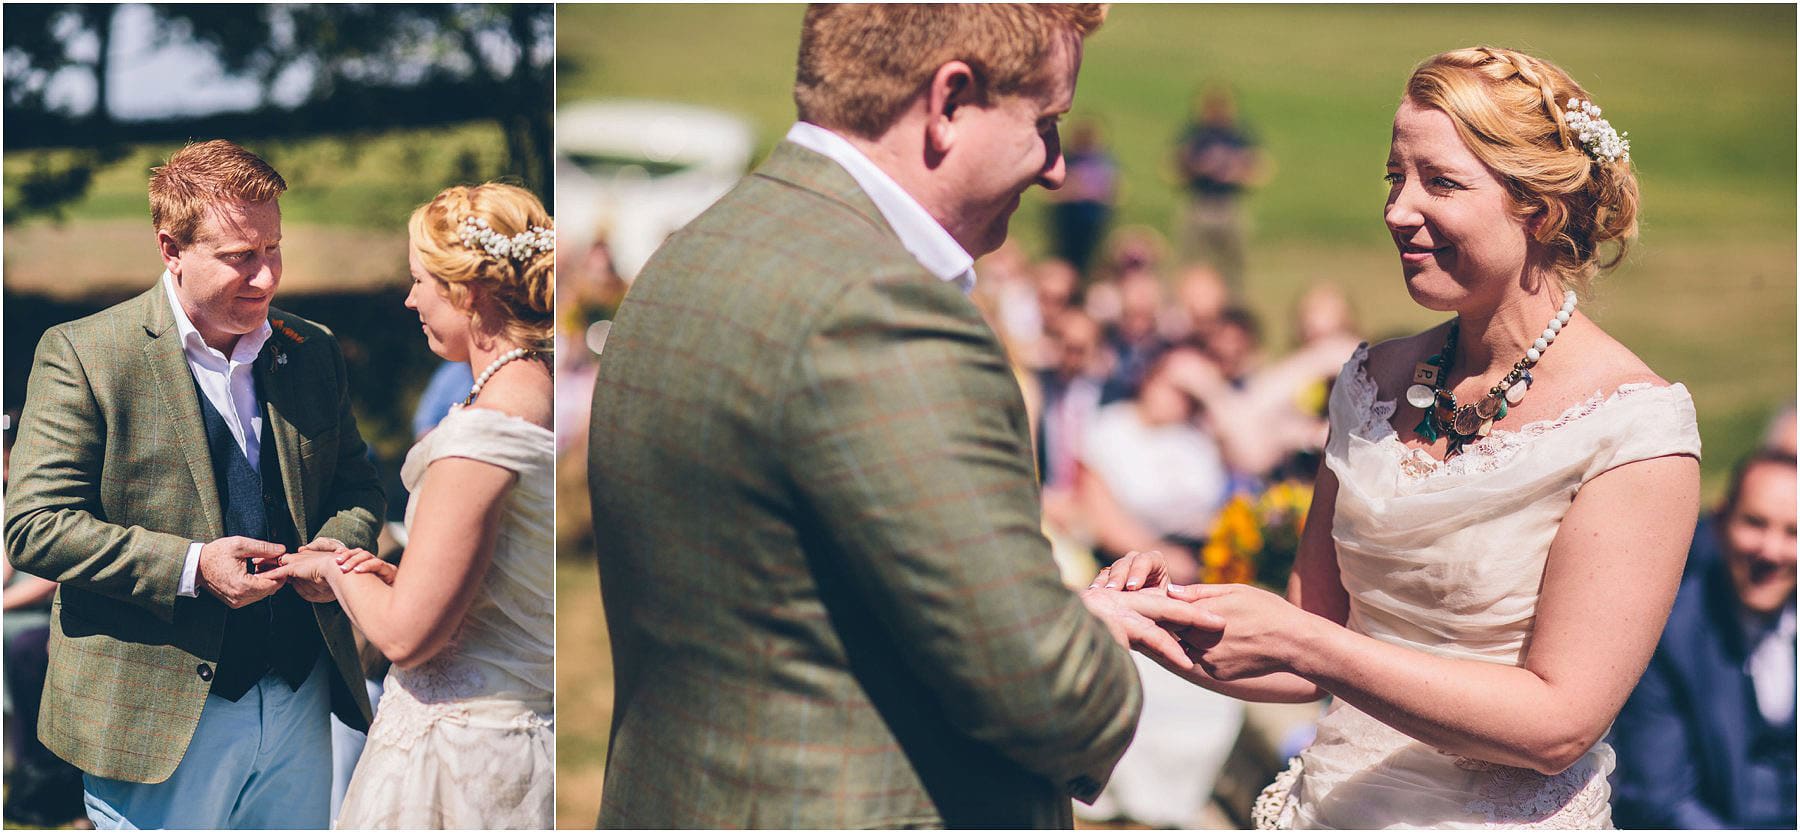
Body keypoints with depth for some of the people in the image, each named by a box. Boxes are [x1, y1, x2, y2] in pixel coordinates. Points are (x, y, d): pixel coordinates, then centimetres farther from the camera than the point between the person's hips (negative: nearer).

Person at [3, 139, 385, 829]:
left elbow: (357, 482, 19)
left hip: (300, 707, 5)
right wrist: (191, 567, -21)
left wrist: (339, 543, -5)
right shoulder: (82, 353, -8)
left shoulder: (313, 352, 9)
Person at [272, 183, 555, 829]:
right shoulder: (543, 401, 6)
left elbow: (404, 636, -20)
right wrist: (397, 576, 8)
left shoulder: (480, 436, -21)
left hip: (459, 748, -8)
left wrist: (333, 568, -1)